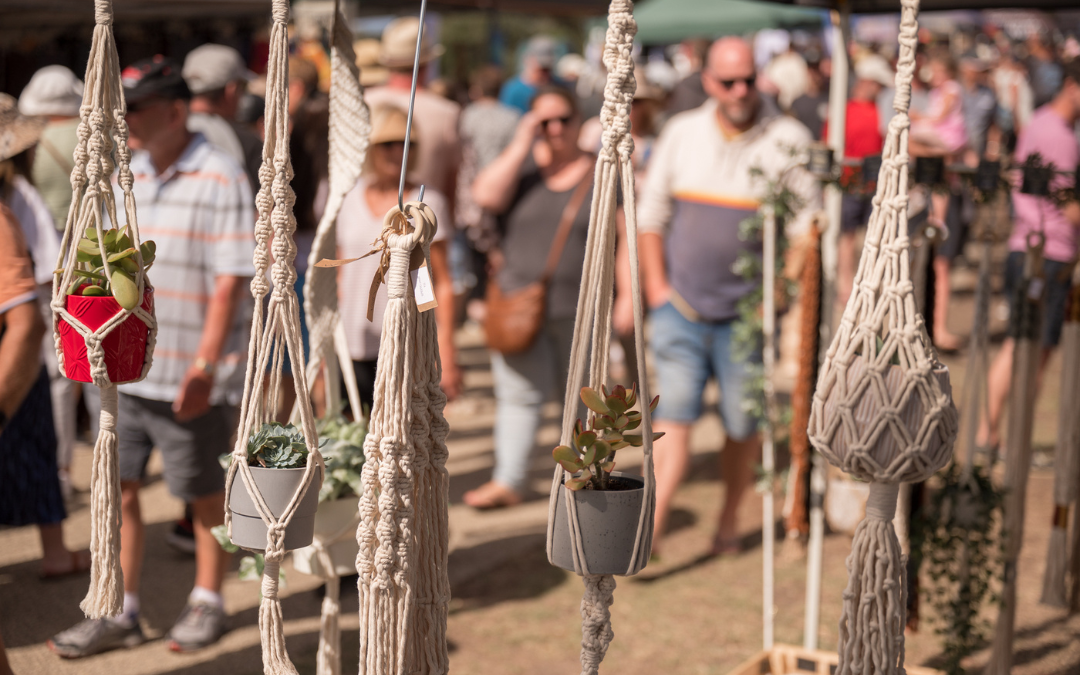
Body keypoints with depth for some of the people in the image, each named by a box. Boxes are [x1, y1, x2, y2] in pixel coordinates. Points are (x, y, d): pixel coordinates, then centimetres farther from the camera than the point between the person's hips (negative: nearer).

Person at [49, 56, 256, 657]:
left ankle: (208, 603, 27)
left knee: (207, 495, 9)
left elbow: (230, 281, -16)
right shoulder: (127, 174, 9)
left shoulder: (221, 179, -13)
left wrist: (205, 365, -20)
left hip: (193, 378, -6)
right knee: (120, 489, 7)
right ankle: (121, 614, 17)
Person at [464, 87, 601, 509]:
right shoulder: (520, 167, 6)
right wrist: (522, 145, -12)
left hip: (581, 309, -1)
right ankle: (508, 481, 3)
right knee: (518, 392, -2)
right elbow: (486, 196, -14)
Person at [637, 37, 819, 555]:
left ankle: (729, 519, 28)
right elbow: (652, 213, 11)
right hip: (680, 307, 1)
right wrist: (656, 286, 3)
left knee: (742, 424, 8)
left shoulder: (788, 140, -4)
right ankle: (650, 529, -10)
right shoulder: (681, 133, 5)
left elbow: (807, 223, -2)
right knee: (673, 414, -7)